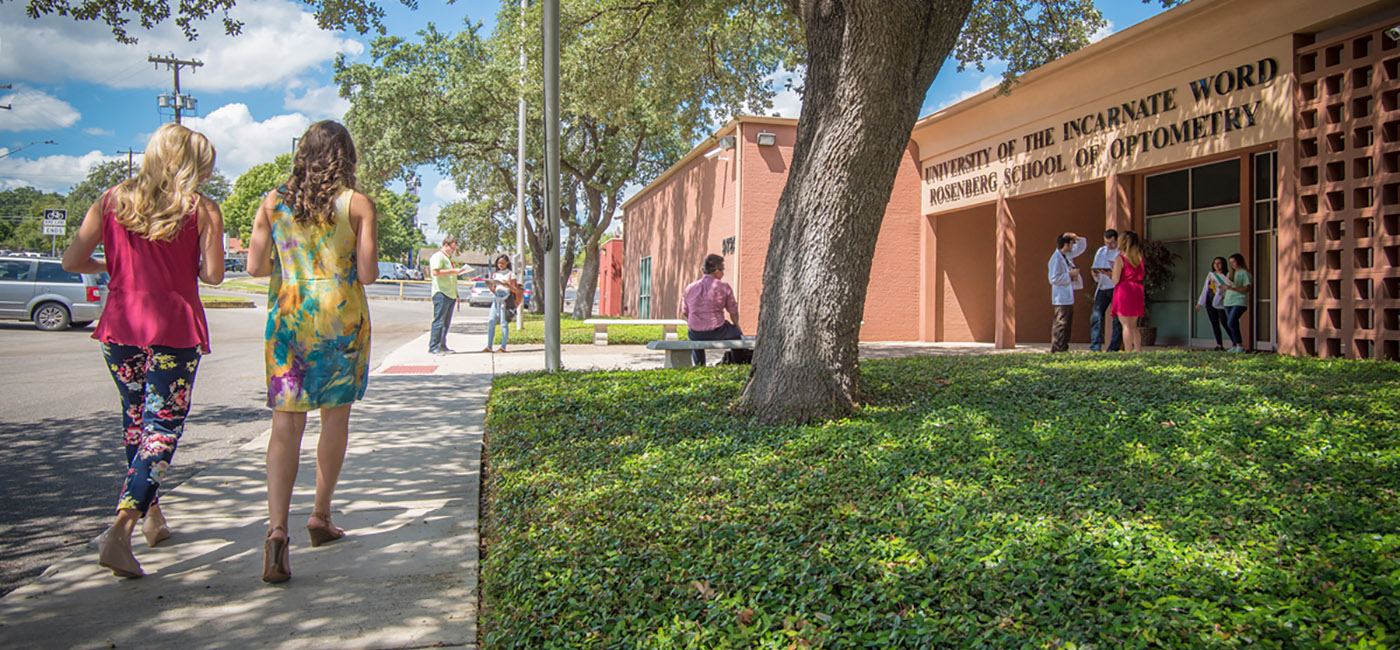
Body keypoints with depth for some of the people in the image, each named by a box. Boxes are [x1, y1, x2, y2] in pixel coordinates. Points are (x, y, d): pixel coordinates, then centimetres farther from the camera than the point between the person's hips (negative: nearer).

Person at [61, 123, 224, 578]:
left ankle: (151, 514, 34)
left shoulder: (111, 201, 6)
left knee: (137, 421, 22)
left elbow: (72, 261, 4)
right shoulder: (202, 209, -4)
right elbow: (212, 274, -8)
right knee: (162, 430, -1)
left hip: (119, 326, 4)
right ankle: (119, 531, -16)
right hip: (175, 329, -4)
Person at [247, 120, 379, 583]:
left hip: (288, 318, 2)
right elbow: (367, 274, -8)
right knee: (336, 416, 14)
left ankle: (277, 528, -15)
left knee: (287, 422, 0)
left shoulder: (273, 202, 3)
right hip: (342, 317, -1)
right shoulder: (358, 205, -5)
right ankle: (320, 516, 23)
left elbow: (255, 266, 2)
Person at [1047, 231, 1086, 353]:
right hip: (1062, 298, -10)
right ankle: (1056, 349, -5)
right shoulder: (1056, 259, -17)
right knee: (1061, 324, -8)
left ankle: (1063, 348, 20)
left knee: (1068, 324, 14)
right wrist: (1070, 274, -18)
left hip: (1069, 297, 10)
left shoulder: (1067, 255, 10)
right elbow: (1054, 279, -22)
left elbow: (1081, 248, 24)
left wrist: (1077, 238, 4)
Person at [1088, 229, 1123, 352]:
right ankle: (1095, 347, -4)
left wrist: (1112, 275, -23)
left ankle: (1114, 348, 3)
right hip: (1102, 288, 4)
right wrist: (1095, 274, -3)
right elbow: (1095, 267, 20)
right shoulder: (1101, 251, 16)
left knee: (1117, 319, -2)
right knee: (1096, 316, -6)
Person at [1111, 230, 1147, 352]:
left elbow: (1115, 280, -11)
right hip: (1138, 292, 6)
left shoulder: (1120, 258, -9)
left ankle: (1128, 352, -10)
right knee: (1133, 325, 13)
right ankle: (1138, 351, 10)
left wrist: (1113, 270, 6)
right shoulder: (1140, 257, 10)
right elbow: (1142, 275, 16)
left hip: (1124, 290, -6)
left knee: (1126, 324, -6)